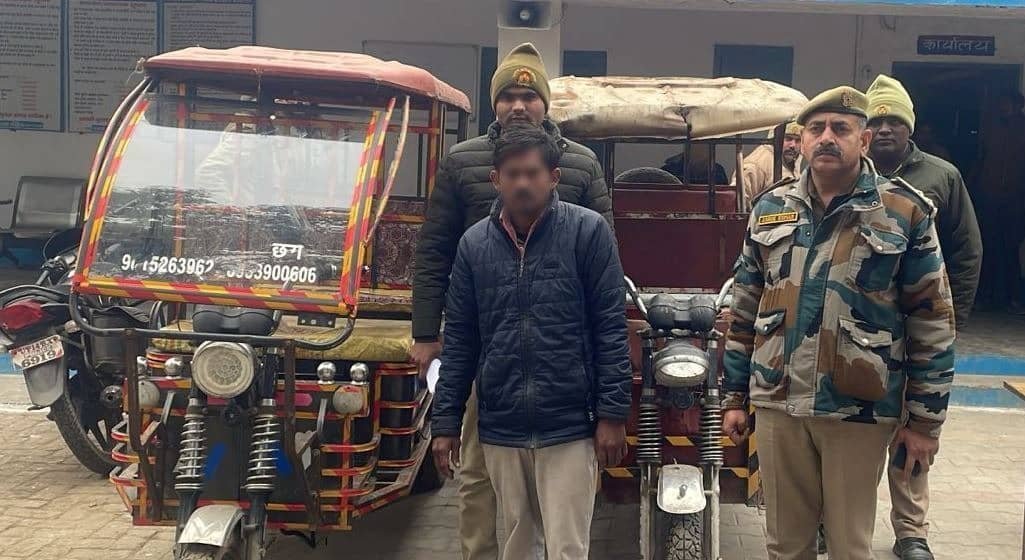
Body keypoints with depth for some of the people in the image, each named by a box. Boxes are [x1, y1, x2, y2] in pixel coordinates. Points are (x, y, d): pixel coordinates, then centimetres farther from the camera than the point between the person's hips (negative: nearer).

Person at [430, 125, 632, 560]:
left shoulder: (588, 232, -4)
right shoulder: (474, 243, 5)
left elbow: (611, 327, -5)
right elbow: (459, 339, 9)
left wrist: (613, 413, -9)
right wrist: (445, 421, 7)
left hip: (569, 428, -3)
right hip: (500, 430, 4)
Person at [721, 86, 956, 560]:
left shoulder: (906, 212, -4)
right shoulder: (770, 209, 7)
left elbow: (933, 323, -3)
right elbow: (744, 311, 12)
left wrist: (924, 419, -4)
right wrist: (734, 396, 10)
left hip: (860, 410, -3)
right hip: (778, 403, 3)